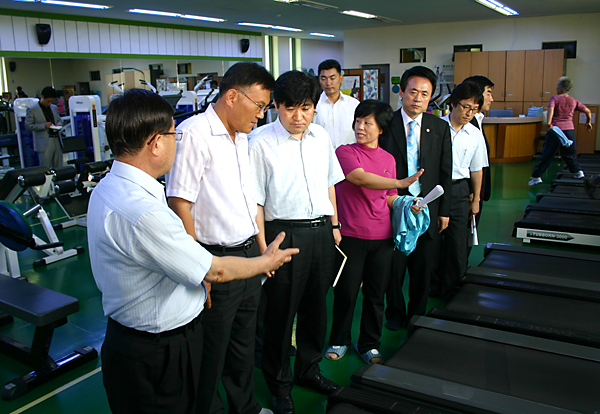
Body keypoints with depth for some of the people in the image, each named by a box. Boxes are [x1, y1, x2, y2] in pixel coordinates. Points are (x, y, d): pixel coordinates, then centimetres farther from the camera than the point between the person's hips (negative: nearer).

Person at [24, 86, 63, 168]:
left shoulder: (54, 108, 16)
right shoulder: (32, 109, -2)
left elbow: (59, 120, 27)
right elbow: (28, 126, -5)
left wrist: (58, 124, 2)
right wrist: (44, 125, -16)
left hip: (56, 140, 6)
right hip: (44, 142, -5)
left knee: (58, 167, 7)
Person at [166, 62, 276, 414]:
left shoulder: (242, 137, 11)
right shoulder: (194, 133, -16)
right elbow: (179, 204, -19)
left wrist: (260, 250, 16)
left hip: (249, 255, 8)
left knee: (244, 342, 23)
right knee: (211, 352, 9)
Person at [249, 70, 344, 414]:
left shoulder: (321, 137, 7)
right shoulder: (261, 141, -11)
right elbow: (255, 199, -11)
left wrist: (334, 225, 16)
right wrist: (263, 246, -13)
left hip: (321, 231, 6)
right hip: (285, 233, -5)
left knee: (316, 305, 18)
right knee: (281, 311, 8)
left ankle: (309, 369, 42)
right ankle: (280, 384, 30)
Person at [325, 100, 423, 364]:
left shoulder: (388, 159, 12)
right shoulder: (345, 152, -4)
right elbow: (360, 177, -21)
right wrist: (400, 183, -22)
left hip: (382, 237, 4)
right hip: (351, 236, -4)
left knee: (376, 294, 11)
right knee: (346, 292, 5)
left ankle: (369, 345, 29)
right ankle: (339, 340, 27)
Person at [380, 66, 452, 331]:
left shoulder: (440, 128, 4)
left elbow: (445, 172, 6)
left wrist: (444, 210, 5)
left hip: (427, 209, 3)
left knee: (423, 268, 13)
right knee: (393, 266, 9)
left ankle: (416, 315, 33)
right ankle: (395, 313, 32)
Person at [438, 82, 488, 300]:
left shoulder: (475, 134, 5)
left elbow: (476, 169, 14)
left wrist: (476, 199, 15)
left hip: (459, 191, 3)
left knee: (458, 244, 1)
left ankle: (452, 294, 16)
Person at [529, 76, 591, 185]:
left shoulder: (555, 98, -2)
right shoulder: (573, 101, 11)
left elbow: (551, 109, -22)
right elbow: (588, 111, 15)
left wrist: (549, 124, -31)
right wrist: (588, 122, 31)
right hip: (569, 129, 4)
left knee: (547, 154, -1)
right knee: (569, 154, 21)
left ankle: (536, 176, 0)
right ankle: (578, 171, 19)